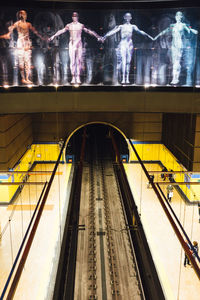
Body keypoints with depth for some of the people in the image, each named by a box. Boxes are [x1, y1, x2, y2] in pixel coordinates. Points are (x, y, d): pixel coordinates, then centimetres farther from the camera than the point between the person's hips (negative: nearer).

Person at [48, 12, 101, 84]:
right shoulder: (69, 25, 6)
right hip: (71, 45, -1)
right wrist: (53, 36, -2)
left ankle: (78, 78, 3)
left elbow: (89, 31, 14)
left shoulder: (81, 25, 7)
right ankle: (73, 78, 0)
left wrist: (97, 36, 16)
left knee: (79, 61, -1)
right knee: (72, 61, -4)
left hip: (79, 44, 1)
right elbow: (61, 31, 4)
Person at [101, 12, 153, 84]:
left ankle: (127, 78, 4)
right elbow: (113, 31, -3)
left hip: (130, 45, 2)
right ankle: (123, 78, -15)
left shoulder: (132, 26, 11)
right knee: (123, 61, -12)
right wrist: (105, 36, -13)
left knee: (128, 62, 0)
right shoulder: (121, 26, 7)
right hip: (123, 44, -2)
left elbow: (140, 31, 3)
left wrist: (148, 36, -6)